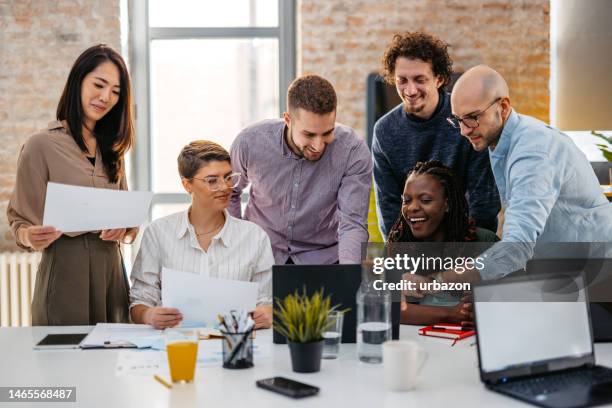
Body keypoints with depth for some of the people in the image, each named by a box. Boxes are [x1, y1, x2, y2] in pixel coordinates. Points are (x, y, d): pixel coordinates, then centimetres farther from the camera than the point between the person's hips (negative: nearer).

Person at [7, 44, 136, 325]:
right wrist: (31, 237, -26)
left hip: (111, 270, 6)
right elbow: (22, 221, -5)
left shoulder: (112, 148, 13)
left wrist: (124, 228, -7)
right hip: (64, 273, -5)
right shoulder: (41, 146, -6)